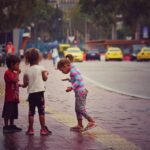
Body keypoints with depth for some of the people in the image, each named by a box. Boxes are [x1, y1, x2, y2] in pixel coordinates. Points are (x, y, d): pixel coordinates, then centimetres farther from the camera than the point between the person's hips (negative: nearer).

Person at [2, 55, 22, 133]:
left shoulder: (13, 73, 16)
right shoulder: (8, 73, -13)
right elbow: (15, 80, -26)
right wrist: (17, 73, -16)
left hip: (14, 97, 9)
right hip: (9, 97, -9)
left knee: (13, 113, 14)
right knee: (7, 113, -4)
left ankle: (11, 125, 21)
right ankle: (6, 126, 0)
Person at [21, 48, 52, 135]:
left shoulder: (27, 71, 3)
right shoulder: (41, 68, -4)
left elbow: (25, 84, 2)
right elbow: (45, 78, -2)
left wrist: (23, 85, 23)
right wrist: (46, 73, 16)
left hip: (31, 93, 3)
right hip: (39, 92, -3)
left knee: (31, 112, 7)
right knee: (41, 112, 2)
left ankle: (30, 129, 9)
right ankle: (43, 129, 3)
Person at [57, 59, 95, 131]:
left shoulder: (73, 71, -16)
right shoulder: (74, 69, 14)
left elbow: (78, 80, -23)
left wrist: (71, 88, -22)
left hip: (80, 92, -10)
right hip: (81, 92, 10)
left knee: (81, 109, -7)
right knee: (77, 109, 13)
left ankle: (91, 121, -3)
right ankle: (80, 125, 16)